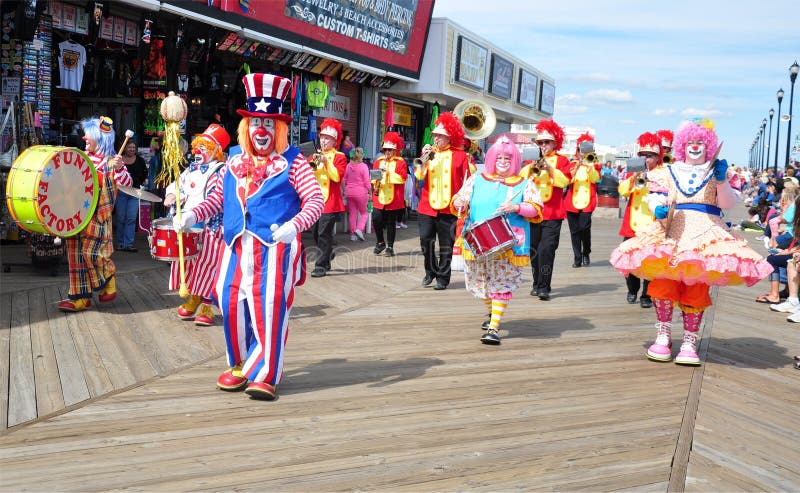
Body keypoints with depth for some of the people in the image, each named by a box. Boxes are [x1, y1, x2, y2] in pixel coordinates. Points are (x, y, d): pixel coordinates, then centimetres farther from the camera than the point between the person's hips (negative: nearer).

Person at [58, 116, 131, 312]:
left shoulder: (111, 160, -4)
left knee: (91, 253, -12)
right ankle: (80, 296, 9)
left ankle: (109, 278, 17)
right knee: (76, 253, 2)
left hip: (98, 216, -6)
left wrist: (119, 168, -31)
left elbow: (127, 183, -15)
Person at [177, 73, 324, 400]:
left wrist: (294, 225, -24)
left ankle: (265, 375, 5)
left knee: (269, 309, -7)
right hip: (236, 247, 5)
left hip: (275, 248, -5)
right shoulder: (235, 162, 15)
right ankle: (240, 365, 24)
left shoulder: (292, 162, -1)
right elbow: (217, 197, 20)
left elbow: (316, 200, -7)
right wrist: (194, 214, 2)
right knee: (232, 306, 5)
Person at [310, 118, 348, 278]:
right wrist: (312, 165, -8)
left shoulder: (339, 157, 1)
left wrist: (326, 162, -20)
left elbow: (337, 177, -12)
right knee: (316, 233, 10)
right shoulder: (317, 155, 17)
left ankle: (321, 266, -5)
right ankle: (328, 255, 29)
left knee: (324, 233, -9)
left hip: (330, 201, -6)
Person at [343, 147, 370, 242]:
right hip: (361, 192, -4)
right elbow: (367, 182, -10)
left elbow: (344, 180, 9)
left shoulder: (348, 165, 3)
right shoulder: (363, 166, -10)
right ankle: (359, 229, -12)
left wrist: (344, 191, 19)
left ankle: (353, 234, 12)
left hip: (349, 192, 4)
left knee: (352, 213, 11)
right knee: (364, 213, 10)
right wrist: (370, 193, -2)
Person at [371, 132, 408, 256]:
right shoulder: (378, 161, 13)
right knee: (376, 219, -6)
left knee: (391, 223, 3)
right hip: (379, 198, 3)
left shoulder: (400, 162, 1)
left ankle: (390, 247, 14)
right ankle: (380, 242, 15)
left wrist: (388, 173, -18)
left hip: (394, 199, -3)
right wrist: (376, 179, -12)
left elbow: (402, 177, -11)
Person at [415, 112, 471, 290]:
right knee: (425, 239, -1)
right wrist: (424, 158, -12)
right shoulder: (430, 152, 9)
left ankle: (442, 278, 14)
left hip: (448, 207, -3)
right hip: (427, 205, 3)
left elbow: (467, 181, 3)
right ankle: (430, 271, 20)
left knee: (446, 245, 3)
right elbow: (419, 176, 0)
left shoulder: (459, 155, 0)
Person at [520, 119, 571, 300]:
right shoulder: (533, 160, 18)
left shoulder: (561, 160, 6)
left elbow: (564, 181, -9)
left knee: (546, 249, -13)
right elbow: (521, 177, 4)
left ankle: (544, 287, -11)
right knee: (534, 249, 6)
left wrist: (549, 168, -18)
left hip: (552, 213, -4)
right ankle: (537, 284, 17)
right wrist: (531, 167, -12)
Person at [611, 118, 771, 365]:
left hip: (704, 234, 0)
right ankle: (663, 335, 2)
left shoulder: (715, 172, 12)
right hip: (672, 232, 1)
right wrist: (658, 209, -16)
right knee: (663, 281, -12)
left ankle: (690, 341, 5)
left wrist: (722, 181, -12)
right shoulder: (670, 172, 13)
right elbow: (657, 198, 6)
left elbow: (727, 203, 3)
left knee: (696, 288, -5)